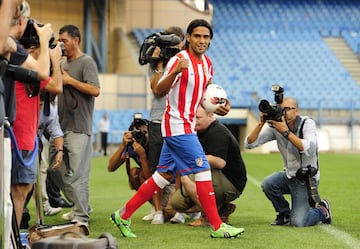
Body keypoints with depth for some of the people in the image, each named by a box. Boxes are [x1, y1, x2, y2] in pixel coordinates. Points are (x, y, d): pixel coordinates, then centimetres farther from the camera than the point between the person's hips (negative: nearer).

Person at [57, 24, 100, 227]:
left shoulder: (87, 62, -5)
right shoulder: (64, 64, 19)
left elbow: (95, 90, -17)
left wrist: (70, 80, -12)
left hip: (79, 128, -8)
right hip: (63, 125, 8)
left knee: (77, 175, -10)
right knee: (63, 173, 11)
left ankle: (81, 218, -7)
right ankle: (82, 209, 23)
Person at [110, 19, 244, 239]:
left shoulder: (207, 64, 10)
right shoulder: (179, 60, -15)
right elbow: (160, 90, -25)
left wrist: (217, 106, 9)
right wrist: (175, 71, -42)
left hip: (188, 125, 9)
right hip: (177, 124, -9)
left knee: (164, 175, 10)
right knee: (203, 169, -11)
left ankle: (124, 215, 16)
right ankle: (217, 227, -6)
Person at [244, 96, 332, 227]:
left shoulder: (307, 123, -15)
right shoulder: (276, 126, -4)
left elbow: (309, 150, -33)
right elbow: (249, 143, -9)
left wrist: (286, 132, -34)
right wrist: (261, 123, -22)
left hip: (306, 179, -4)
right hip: (288, 175, 5)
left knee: (297, 222, -18)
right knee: (267, 184, -29)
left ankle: (322, 210, 16)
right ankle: (284, 212, 1)